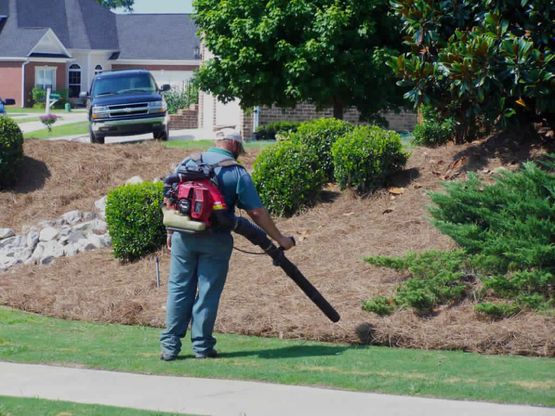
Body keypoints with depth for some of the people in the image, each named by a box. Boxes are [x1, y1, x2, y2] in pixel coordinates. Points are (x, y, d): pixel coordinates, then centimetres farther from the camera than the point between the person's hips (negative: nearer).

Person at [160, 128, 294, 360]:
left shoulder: (188, 163, 7)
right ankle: (202, 346, 10)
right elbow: (257, 212, -3)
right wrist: (279, 239, 5)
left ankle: (170, 346, 7)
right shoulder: (237, 173, -2)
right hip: (215, 240, -3)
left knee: (179, 289, 9)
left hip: (184, 236, 3)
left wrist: (171, 232, 17)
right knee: (208, 293, 6)